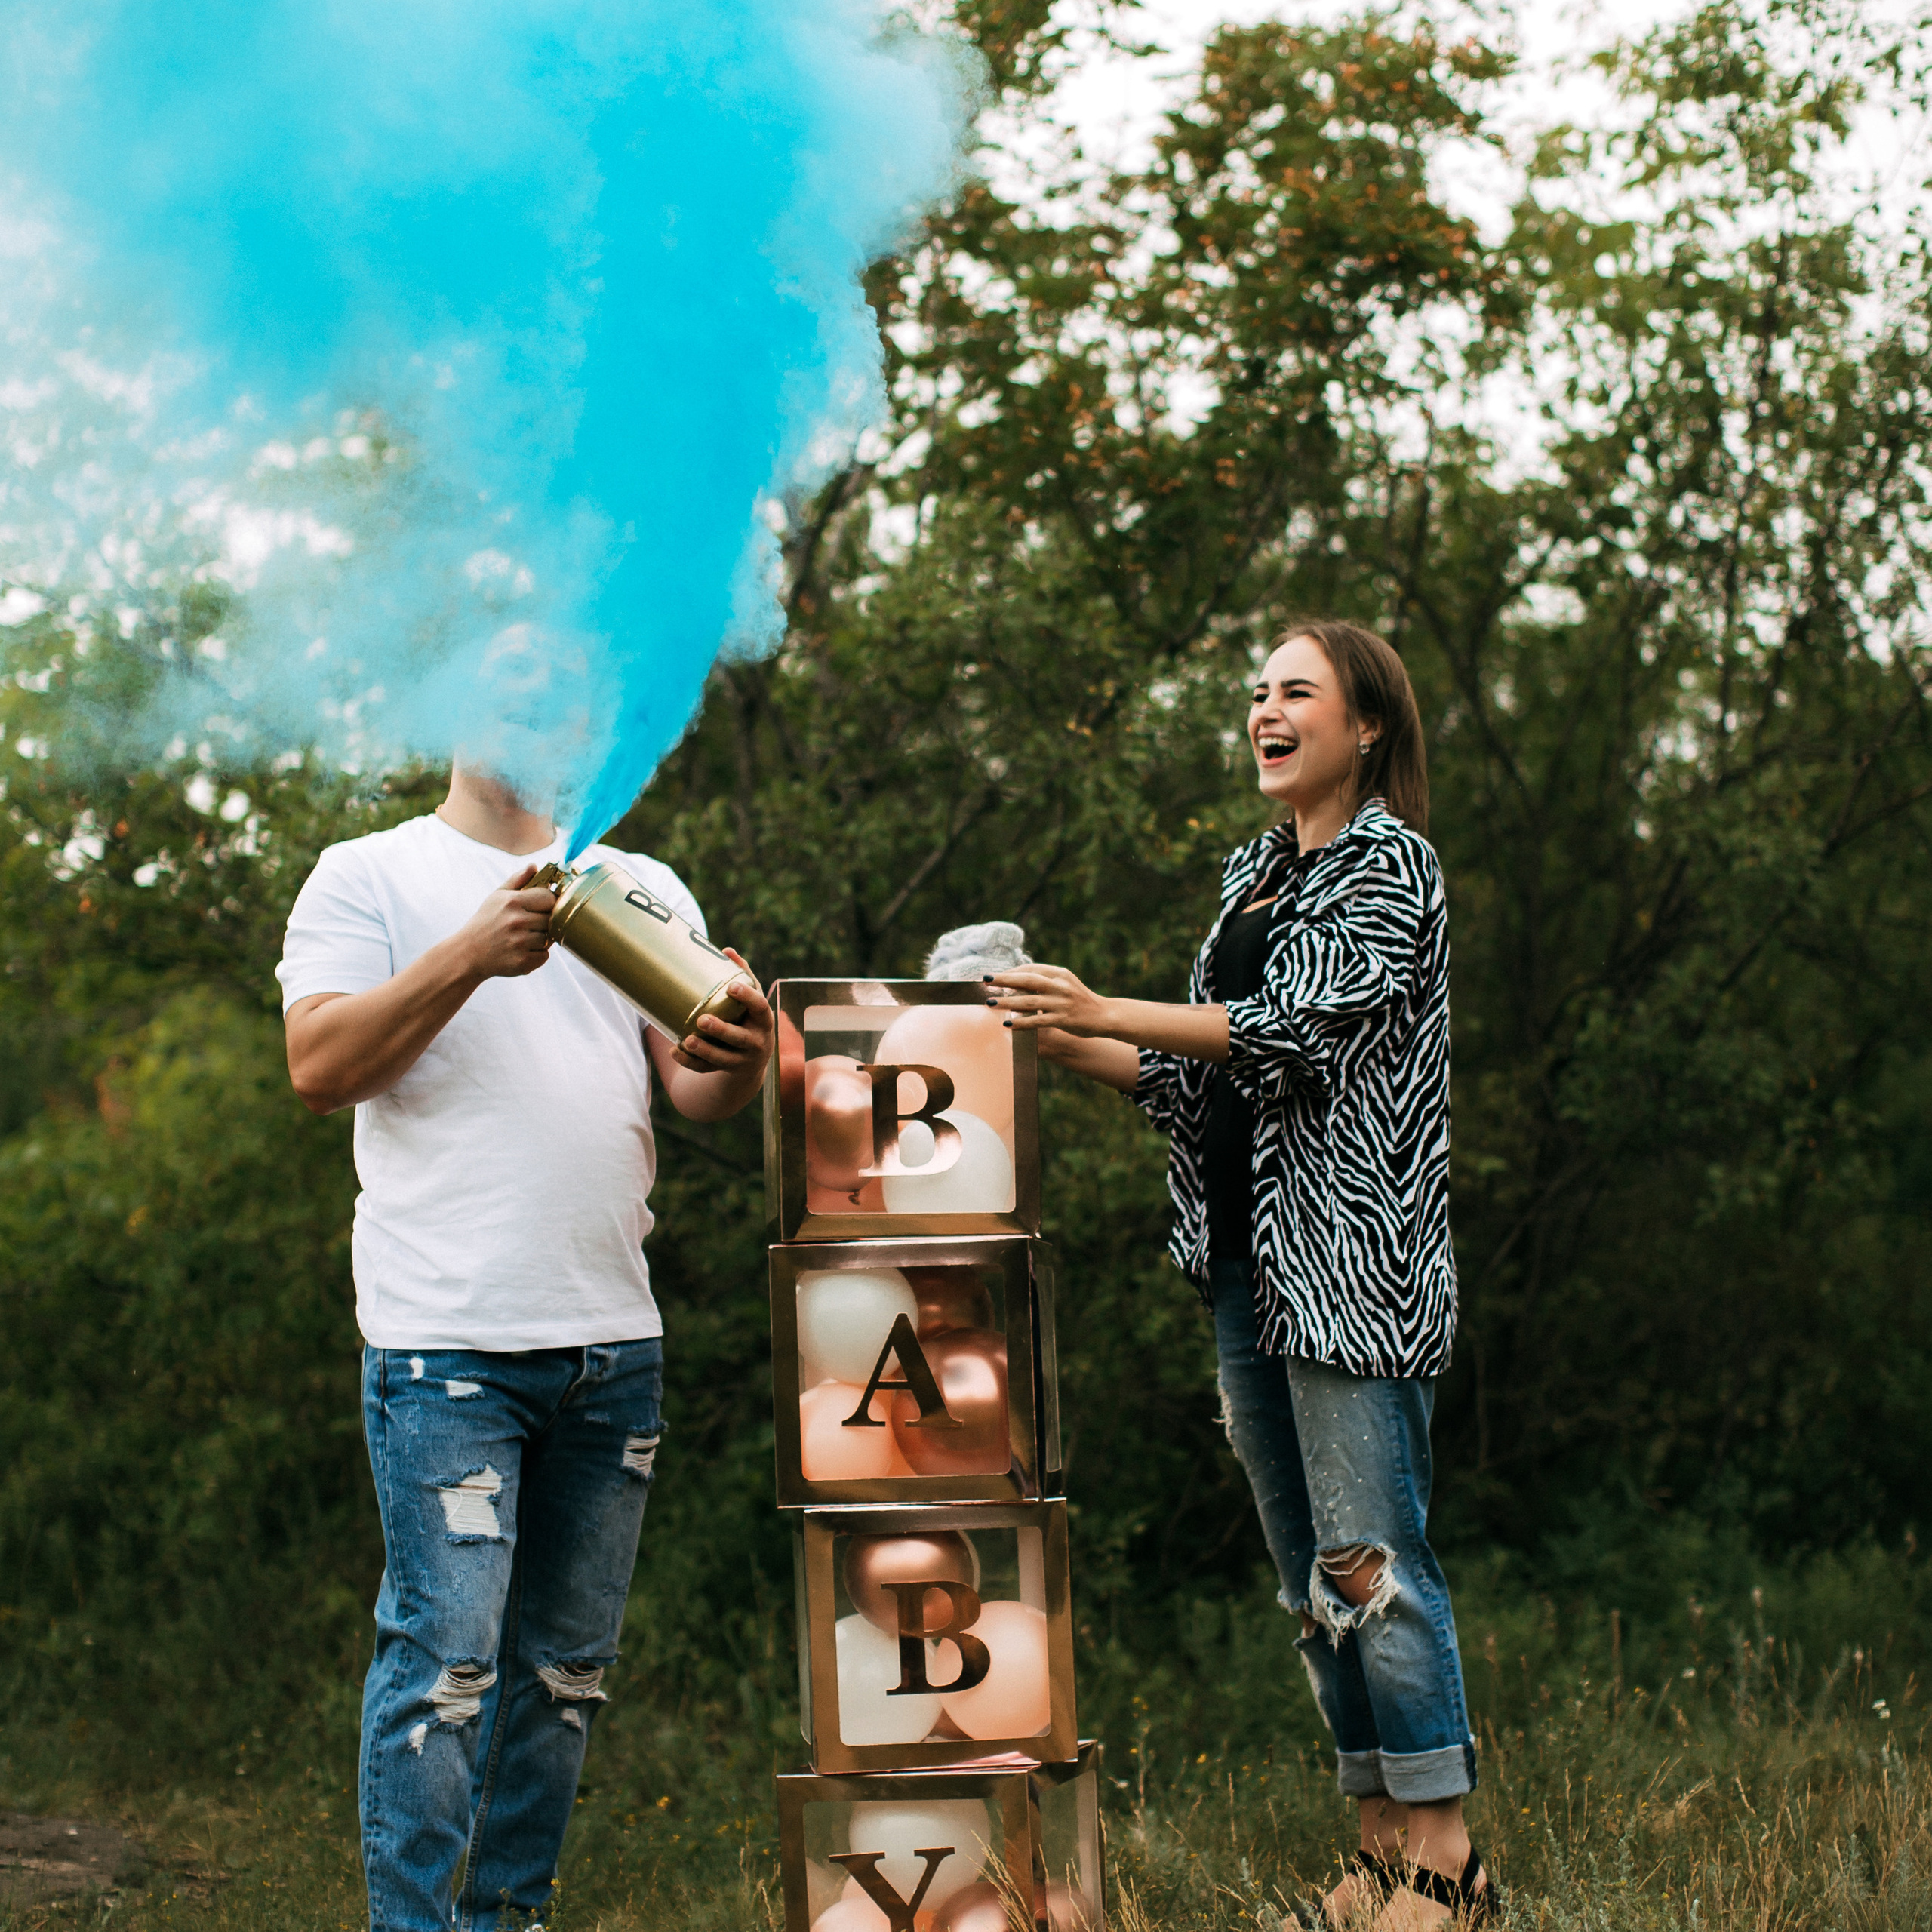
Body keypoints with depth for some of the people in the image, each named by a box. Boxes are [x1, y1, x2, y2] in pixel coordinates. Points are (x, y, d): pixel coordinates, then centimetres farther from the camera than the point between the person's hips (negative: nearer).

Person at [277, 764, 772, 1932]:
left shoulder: (643, 888, 15)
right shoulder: (367, 879, 5)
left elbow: (692, 1086, 6)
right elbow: (320, 1067, -7)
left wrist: (740, 1059, -18)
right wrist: (472, 953, -18)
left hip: (614, 1338, 5)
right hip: (447, 1340, -5)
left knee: (568, 1663, 10)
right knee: (446, 1656, -10)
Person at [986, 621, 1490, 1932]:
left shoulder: (1390, 863, -3)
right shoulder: (1253, 875, 19)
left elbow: (1309, 1024, -17)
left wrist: (1108, 1012, -22)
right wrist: (1061, 1044, 6)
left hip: (1351, 1258, -8)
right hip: (1247, 1260, 8)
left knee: (1372, 1563, -11)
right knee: (1314, 1579, 8)